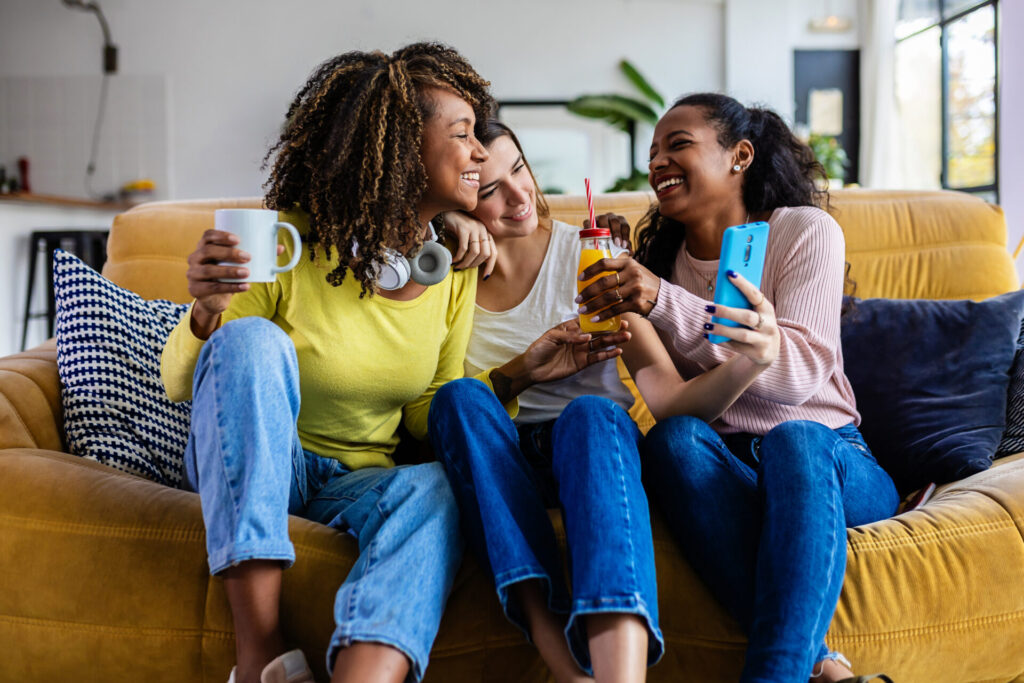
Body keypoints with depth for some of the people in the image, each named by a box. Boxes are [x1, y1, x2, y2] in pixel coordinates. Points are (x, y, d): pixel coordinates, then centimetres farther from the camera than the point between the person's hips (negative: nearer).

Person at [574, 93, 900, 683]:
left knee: (793, 437, -36)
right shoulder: (662, 256, 12)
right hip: (719, 468, 3)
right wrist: (620, 281, -7)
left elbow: (801, 373, -19)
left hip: (825, 460, -3)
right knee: (674, 435, -30)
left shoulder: (805, 231, -1)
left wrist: (664, 302, -28)